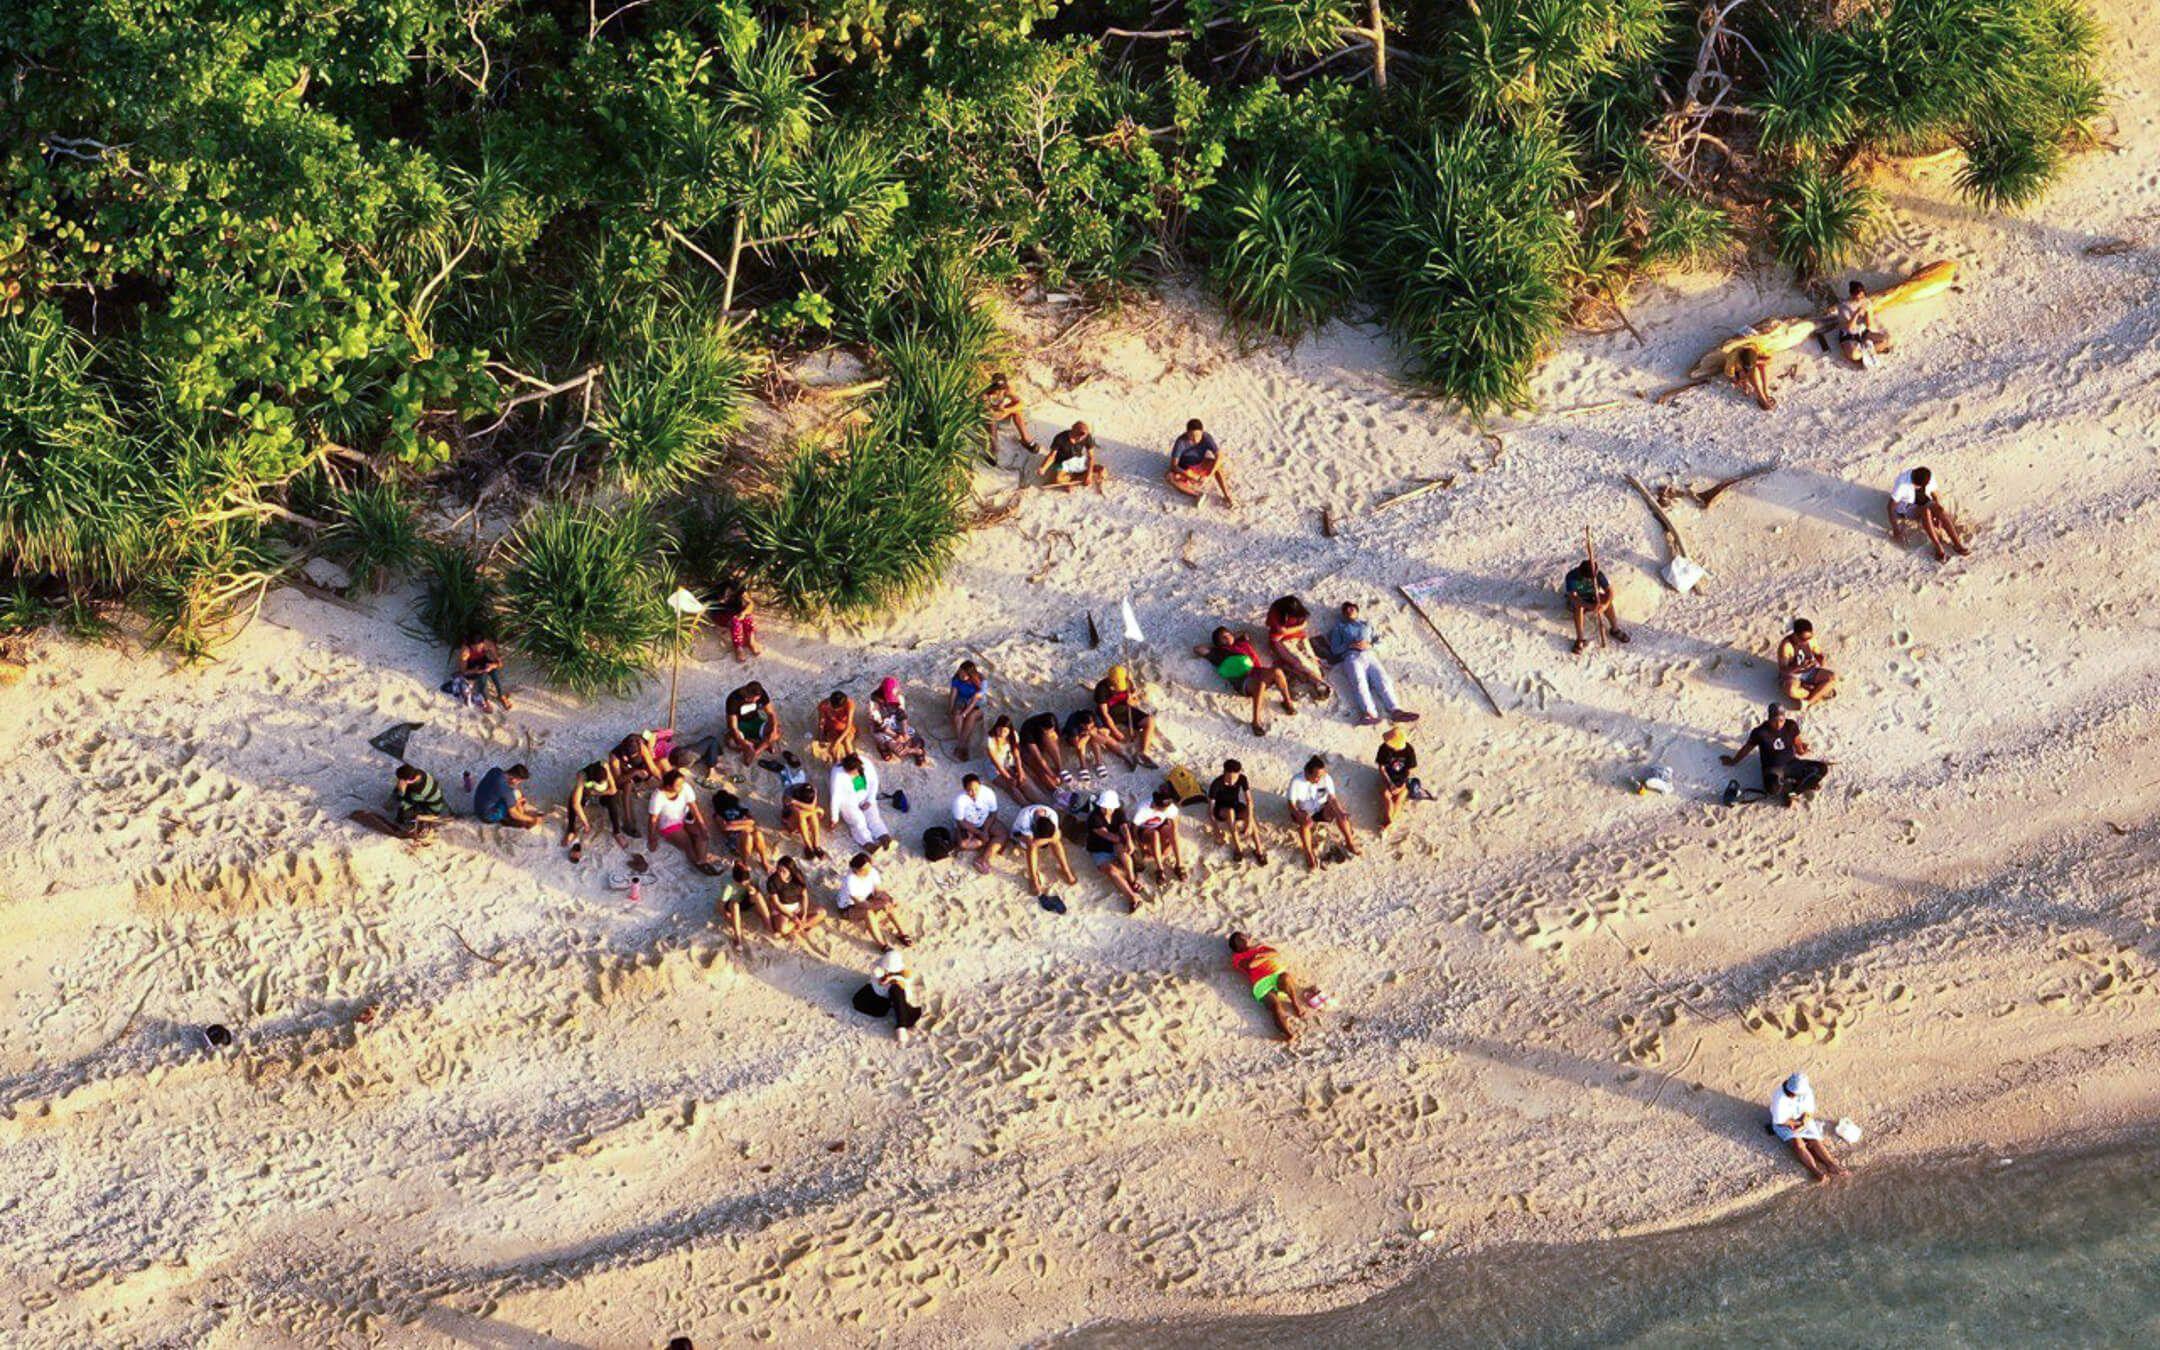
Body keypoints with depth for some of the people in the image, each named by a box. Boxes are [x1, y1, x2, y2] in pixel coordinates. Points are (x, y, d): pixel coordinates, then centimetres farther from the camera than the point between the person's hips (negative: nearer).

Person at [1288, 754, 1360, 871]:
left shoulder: (1326, 778, -18)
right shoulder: (1296, 781, -24)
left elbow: (1332, 798, -22)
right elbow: (1291, 804, -22)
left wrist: (1341, 812, -42)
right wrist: (1299, 815, -43)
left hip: (1321, 809, 3)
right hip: (1303, 812, -3)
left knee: (1340, 813, -25)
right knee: (1305, 822, -37)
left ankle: (1349, 843, -12)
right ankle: (1309, 855, -28)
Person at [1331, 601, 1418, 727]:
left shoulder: (1366, 624, 33)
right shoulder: (1340, 627, 27)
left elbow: (1379, 640, 22)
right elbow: (1335, 648, 15)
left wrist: (1369, 645, 0)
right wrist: (1350, 645, -3)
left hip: (1369, 655, 3)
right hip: (1352, 657, -3)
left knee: (1383, 680, -24)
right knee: (1360, 683, -32)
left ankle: (1395, 711, -43)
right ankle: (1370, 714, -52)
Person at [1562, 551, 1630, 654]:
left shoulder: (1598, 573, -23)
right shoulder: (1571, 576, -31)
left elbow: (1609, 590, -26)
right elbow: (1573, 596, -40)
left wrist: (1605, 605, -46)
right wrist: (1588, 606, -55)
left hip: (1592, 597, 2)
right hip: (1577, 600, -2)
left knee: (1605, 599, -28)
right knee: (1578, 606, -37)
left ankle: (1615, 629, -14)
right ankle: (1580, 640, -37)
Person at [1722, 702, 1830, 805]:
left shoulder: (1791, 726, -5)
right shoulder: (1760, 732, -13)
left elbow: (1797, 743, 8)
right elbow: (1746, 749, 4)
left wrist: (1802, 749, -17)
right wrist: (1733, 761, 18)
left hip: (1791, 763, 4)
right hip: (1773, 768, -4)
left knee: (1822, 768, -18)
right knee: (1773, 788, -40)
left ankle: (1792, 792, -14)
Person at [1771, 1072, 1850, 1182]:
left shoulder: (1807, 1092, -14)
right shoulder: (1780, 1098, -28)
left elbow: (1809, 1112, -2)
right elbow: (1780, 1121, -21)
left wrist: (1802, 1125, -19)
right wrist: (1799, 1124, -14)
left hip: (1802, 1119, 5)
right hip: (1784, 1123, -5)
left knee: (1815, 1140, -17)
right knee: (1797, 1142, -29)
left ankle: (1832, 1164, -30)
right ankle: (1815, 1170, -42)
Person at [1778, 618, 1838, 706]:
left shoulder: (1810, 639, -9)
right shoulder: (1786, 645, -24)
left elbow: (1818, 653, 7)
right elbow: (1782, 670, -24)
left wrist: (1821, 660, -18)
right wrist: (1801, 667, -39)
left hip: (1810, 672, 5)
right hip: (1791, 675, -5)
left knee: (1833, 678, -19)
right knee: (1792, 691, -39)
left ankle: (1807, 701, -20)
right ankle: (1820, 693, -13)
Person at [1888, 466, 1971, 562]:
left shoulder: (1930, 476, -17)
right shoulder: (1902, 482, -30)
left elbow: (1933, 494, -3)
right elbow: (1891, 506, -25)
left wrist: (1938, 516, -12)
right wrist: (1895, 531, -28)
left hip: (1924, 502, 4)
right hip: (1906, 508, -4)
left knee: (1939, 509, -30)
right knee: (1925, 512, -36)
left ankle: (1957, 544, -31)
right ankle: (1938, 549, -37)